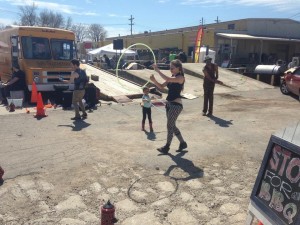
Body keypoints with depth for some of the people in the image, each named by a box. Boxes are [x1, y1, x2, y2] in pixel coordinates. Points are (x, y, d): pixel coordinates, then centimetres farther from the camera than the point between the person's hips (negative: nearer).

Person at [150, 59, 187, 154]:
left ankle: (166, 147, 10)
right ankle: (182, 143, 29)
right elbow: (161, 86, 9)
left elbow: (167, 79, -28)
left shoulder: (180, 77, -13)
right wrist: (154, 80, -8)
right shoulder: (172, 77, 12)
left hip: (176, 105, -9)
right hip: (169, 103, 9)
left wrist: (157, 70, -24)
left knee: (170, 126, -2)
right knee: (172, 126, 15)